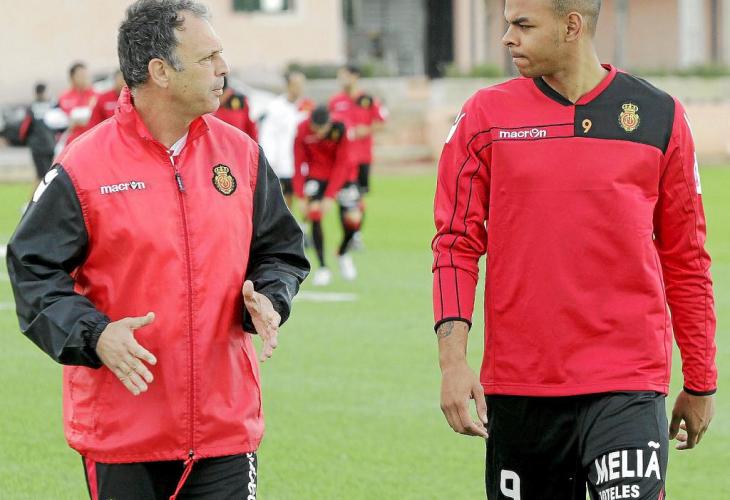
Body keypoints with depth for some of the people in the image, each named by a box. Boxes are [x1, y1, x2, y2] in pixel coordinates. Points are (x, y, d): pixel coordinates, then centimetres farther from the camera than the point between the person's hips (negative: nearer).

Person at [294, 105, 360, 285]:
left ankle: (342, 253, 24)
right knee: (315, 216, -17)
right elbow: (299, 164, -12)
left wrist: (330, 196, -24)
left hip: (342, 175, 0)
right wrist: (301, 195, -17)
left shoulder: (340, 130, -26)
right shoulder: (303, 131, -22)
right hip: (316, 174, 0)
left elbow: (341, 165, -21)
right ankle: (322, 267, -8)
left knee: (353, 219, -7)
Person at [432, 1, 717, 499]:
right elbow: (457, 244, 4)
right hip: (516, 391, 1)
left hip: (627, 385, -1)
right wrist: (452, 361, -8)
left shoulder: (660, 117, 4)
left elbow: (686, 260, 9)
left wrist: (700, 383, 11)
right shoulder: (486, 116, 4)